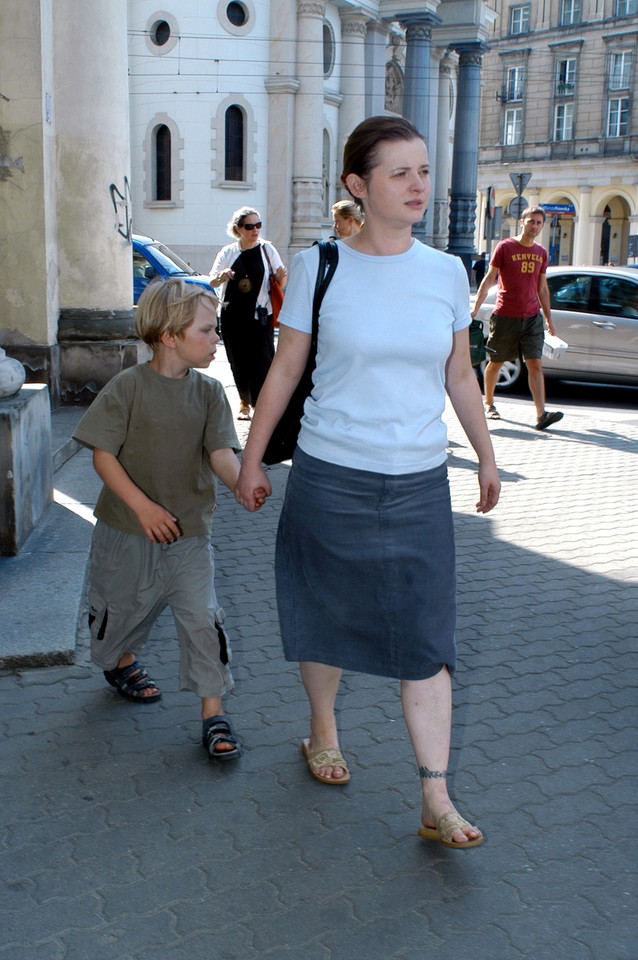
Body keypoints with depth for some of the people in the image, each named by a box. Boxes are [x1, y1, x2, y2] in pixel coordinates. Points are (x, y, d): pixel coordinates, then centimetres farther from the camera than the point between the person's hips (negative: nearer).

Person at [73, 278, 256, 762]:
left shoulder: (208, 392, -4)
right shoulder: (128, 386, -12)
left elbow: (221, 455, -11)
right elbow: (103, 454, -12)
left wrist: (243, 485, -32)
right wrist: (143, 506, -20)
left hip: (189, 530, 1)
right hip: (127, 528, -1)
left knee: (203, 617, -6)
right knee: (122, 608, 18)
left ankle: (213, 712, 6)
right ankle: (121, 660, 51)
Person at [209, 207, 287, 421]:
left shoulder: (267, 249, 3)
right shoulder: (228, 252, 7)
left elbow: (280, 282, 6)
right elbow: (212, 282, 8)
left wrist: (281, 277, -18)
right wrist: (221, 277, -15)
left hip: (260, 316, -2)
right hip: (232, 316, 2)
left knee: (262, 362, -11)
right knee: (238, 363, 8)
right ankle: (244, 401, 27)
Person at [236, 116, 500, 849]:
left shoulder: (446, 273, 3)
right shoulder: (318, 267, -5)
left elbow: (460, 378, 13)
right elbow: (284, 371, 2)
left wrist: (486, 458, 18)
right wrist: (251, 461, 5)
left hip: (420, 486, 2)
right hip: (330, 478, -1)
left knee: (425, 640, 1)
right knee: (325, 617, 14)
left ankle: (438, 803, 8)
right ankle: (323, 734, 41)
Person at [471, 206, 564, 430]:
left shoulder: (541, 253, 11)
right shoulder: (505, 247, -3)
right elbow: (489, 279, -2)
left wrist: (549, 319, 19)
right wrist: (475, 307, -10)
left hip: (532, 317, 3)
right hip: (505, 316, -3)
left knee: (535, 365, -7)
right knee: (496, 362, 9)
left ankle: (541, 414, -13)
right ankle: (488, 404, 29)